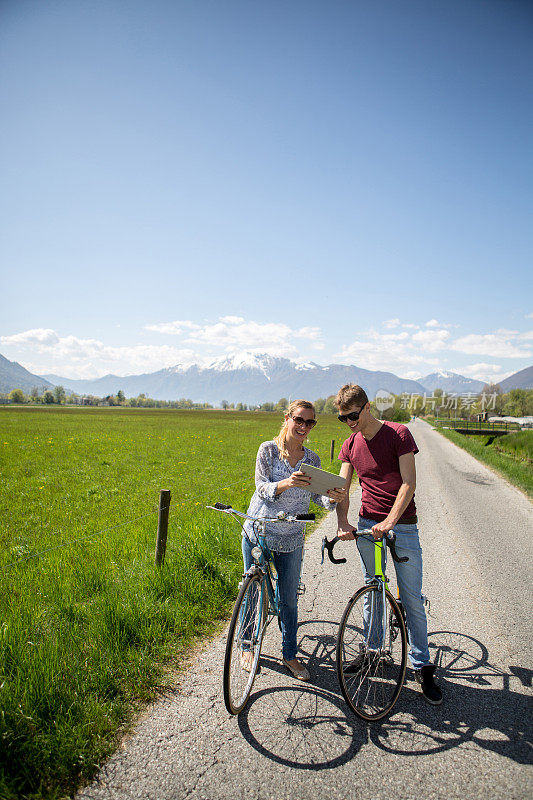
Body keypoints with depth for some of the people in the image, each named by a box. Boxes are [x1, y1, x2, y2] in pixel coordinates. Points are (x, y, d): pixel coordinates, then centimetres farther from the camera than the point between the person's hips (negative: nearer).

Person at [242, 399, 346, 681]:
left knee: (289, 599, 10)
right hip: (258, 532, -2)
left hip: (291, 539, 2)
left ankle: (290, 654, 29)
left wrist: (333, 498, -24)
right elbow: (263, 488, -15)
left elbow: (318, 496, -1)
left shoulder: (312, 459, 2)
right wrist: (286, 483, -34)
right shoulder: (268, 449, -7)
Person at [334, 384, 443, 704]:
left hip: (402, 526, -4)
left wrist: (389, 521, -26)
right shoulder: (350, 446, 3)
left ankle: (423, 666, 17)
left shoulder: (398, 434, -11)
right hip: (368, 525, 4)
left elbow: (409, 484, -16)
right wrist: (343, 522, -17)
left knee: (412, 598, 2)